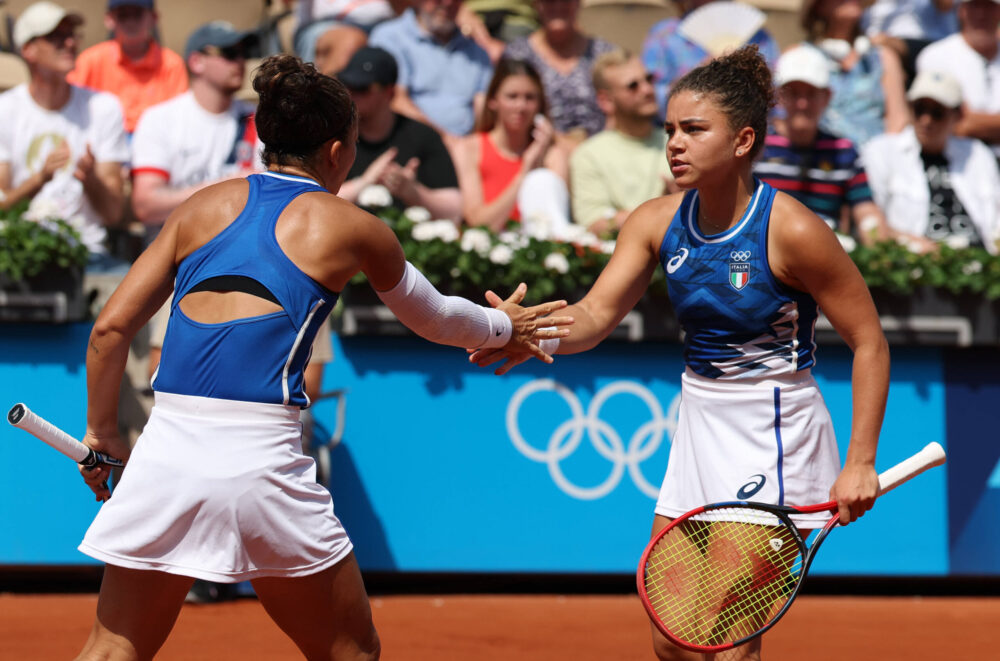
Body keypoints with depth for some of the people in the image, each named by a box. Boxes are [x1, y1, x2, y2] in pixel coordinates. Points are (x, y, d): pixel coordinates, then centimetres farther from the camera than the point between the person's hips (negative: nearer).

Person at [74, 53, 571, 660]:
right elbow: (433, 319, 25)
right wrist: (504, 325, 45)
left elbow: (112, 326, 10)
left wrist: (101, 430, 22)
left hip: (167, 448, 3)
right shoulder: (352, 228, 8)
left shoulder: (204, 207, 14)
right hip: (262, 462, -3)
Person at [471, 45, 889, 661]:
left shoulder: (792, 230, -17)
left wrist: (861, 463, -16)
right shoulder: (658, 222, 0)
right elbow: (597, 313, -8)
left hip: (774, 439, -7)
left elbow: (869, 343, -11)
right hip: (700, 426, 7)